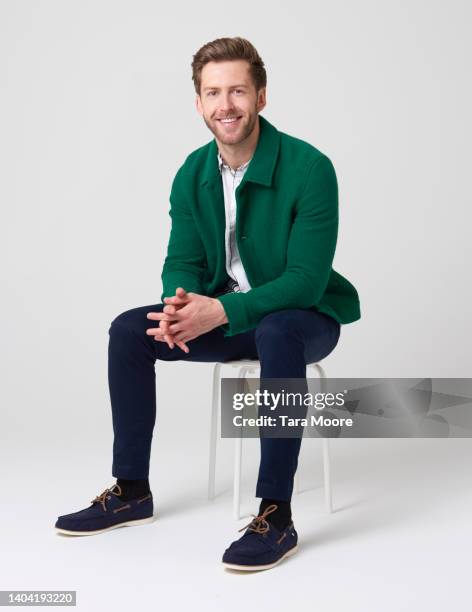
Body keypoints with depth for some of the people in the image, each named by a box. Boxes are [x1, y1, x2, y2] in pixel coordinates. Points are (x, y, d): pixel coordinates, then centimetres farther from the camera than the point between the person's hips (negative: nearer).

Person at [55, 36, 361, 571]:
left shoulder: (309, 168, -22)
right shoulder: (193, 174, -3)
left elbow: (307, 279, -26)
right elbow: (182, 260, 0)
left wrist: (220, 311, -35)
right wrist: (180, 304, -25)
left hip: (305, 313, -6)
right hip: (224, 315, 6)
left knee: (278, 335, -40)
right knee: (128, 331, -10)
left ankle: (276, 516, -31)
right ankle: (131, 492, 2)